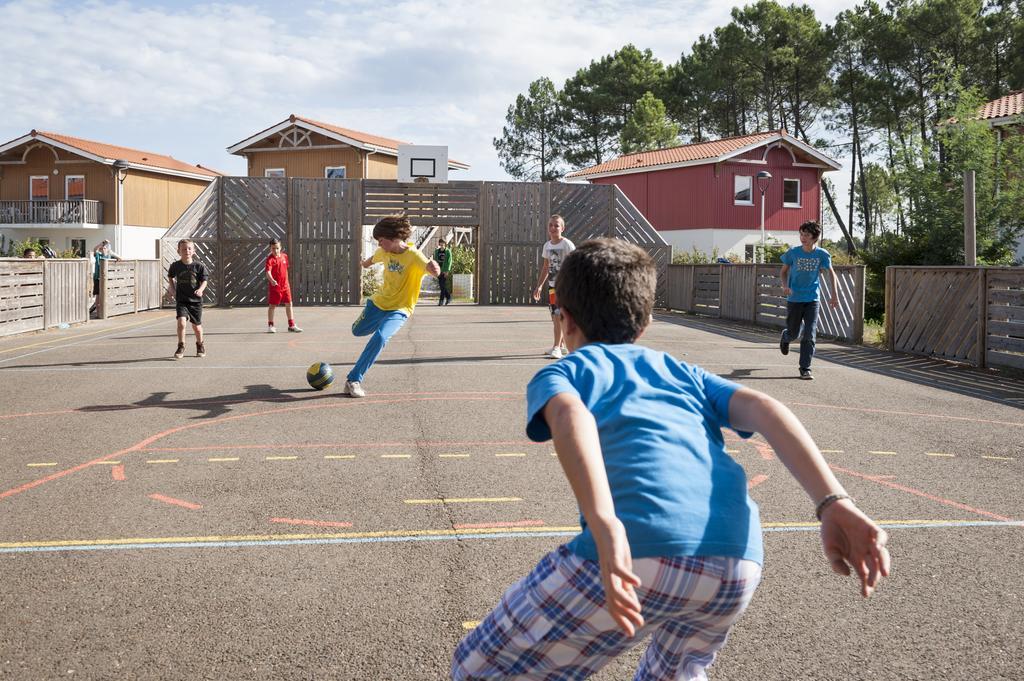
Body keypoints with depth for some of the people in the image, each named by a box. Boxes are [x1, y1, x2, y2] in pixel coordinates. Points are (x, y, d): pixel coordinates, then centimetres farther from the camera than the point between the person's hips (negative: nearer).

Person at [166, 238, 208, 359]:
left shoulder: (199, 266, -6)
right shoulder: (175, 266, -1)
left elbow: (204, 281, -2)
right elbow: (170, 277, 19)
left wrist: (200, 289, -21)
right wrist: (172, 288, 7)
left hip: (195, 300, 0)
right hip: (181, 300, 0)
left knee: (197, 326, 11)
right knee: (181, 322, -20)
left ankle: (200, 345, 36)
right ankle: (181, 347, -8)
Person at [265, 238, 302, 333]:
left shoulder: (284, 256, 5)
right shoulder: (270, 259, -14)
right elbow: (268, 272, -28)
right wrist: (272, 280, -45)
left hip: (285, 286, 5)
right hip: (274, 286, -5)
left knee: (289, 304, 8)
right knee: (272, 306, 4)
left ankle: (291, 325, 16)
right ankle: (270, 326, 17)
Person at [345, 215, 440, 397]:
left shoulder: (413, 255, -24)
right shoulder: (384, 252, -5)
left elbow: (435, 272, -42)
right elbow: (373, 259, 21)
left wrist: (433, 267, -65)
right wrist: (365, 263, 43)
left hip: (399, 309, -7)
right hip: (379, 302, 7)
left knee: (380, 337, -29)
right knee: (357, 331, 21)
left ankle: (354, 379, -21)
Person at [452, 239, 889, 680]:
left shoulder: (560, 372, 20)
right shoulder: (686, 373, 31)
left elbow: (570, 416, -5)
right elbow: (765, 410, 12)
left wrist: (606, 530, -20)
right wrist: (835, 504, 0)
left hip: (637, 557, -5)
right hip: (739, 567, 5)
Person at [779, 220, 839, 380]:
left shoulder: (822, 254, -6)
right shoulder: (793, 253, -8)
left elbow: (832, 274, 5)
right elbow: (784, 271, 5)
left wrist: (834, 296, -1)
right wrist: (785, 286, -14)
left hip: (812, 299, 0)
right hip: (794, 299, 0)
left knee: (809, 335, -8)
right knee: (794, 333, 10)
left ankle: (805, 368, -1)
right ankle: (785, 337, 48)